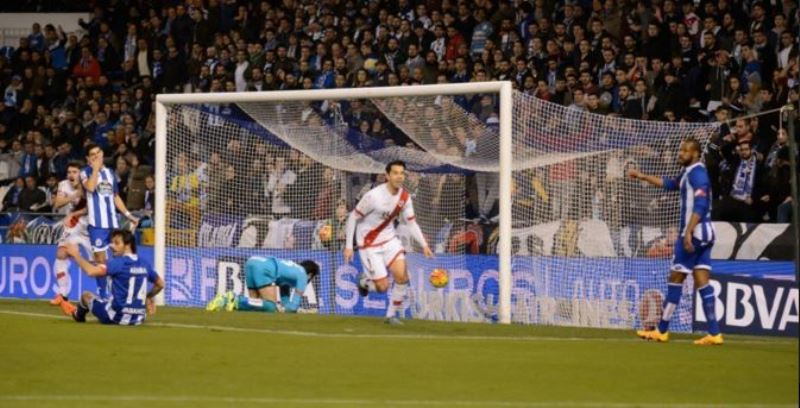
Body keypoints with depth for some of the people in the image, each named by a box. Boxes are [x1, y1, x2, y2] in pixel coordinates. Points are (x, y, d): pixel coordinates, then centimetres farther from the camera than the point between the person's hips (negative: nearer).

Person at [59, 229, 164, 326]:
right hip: (138, 319, 6)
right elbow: (160, 284, 17)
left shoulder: (119, 262, -17)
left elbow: (91, 271, -28)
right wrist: (148, 297, 33)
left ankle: (77, 314, 52)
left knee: (86, 295, 21)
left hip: (118, 316, -6)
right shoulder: (144, 264, 4)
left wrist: (76, 255, -14)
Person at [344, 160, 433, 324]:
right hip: (369, 243, -5)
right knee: (383, 287, -7)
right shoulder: (373, 196, -24)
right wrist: (348, 246, -16)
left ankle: (391, 315, 10)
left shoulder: (404, 197, -6)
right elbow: (353, 217, -15)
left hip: (389, 239, 5)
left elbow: (411, 223, 2)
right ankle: (364, 282, 29)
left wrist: (424, 245, -9)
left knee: (402, 276, -11)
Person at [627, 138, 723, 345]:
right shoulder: (688, 172, 16)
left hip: (694, 233, -9)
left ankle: (662, 330, 4)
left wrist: (688, 232, -29)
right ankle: (714, 333, -3)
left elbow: (700, 205, -23)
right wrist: (643, 176, 33)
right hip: (703, 234, 9)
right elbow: (669, 183, 34)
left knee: (675, 279, -2)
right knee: (702, 282, 4)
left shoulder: (697, 173, -14)